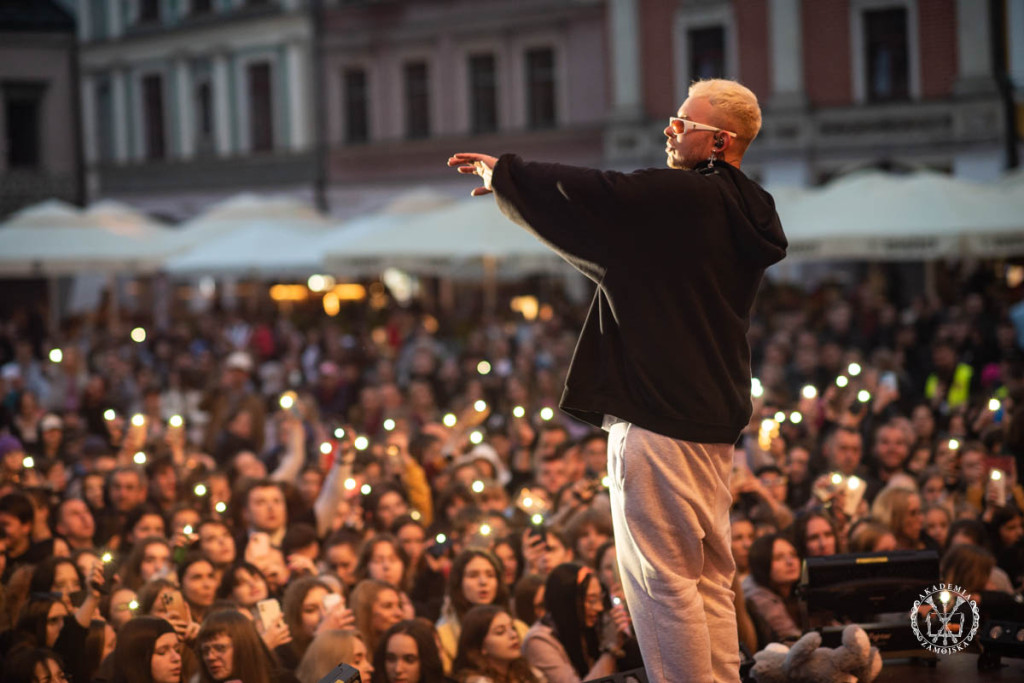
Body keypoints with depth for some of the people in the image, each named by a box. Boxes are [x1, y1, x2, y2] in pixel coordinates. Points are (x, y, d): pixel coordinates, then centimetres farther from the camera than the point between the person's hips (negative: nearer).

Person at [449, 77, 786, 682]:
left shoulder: (683, 197, -14)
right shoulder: (742, 212, 15)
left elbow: (586, 195, -10)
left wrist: (503, 174, 7)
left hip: (660, 416, -10)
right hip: (714, 417, 10)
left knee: (661, 575, -5)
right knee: (710, 576, 13)